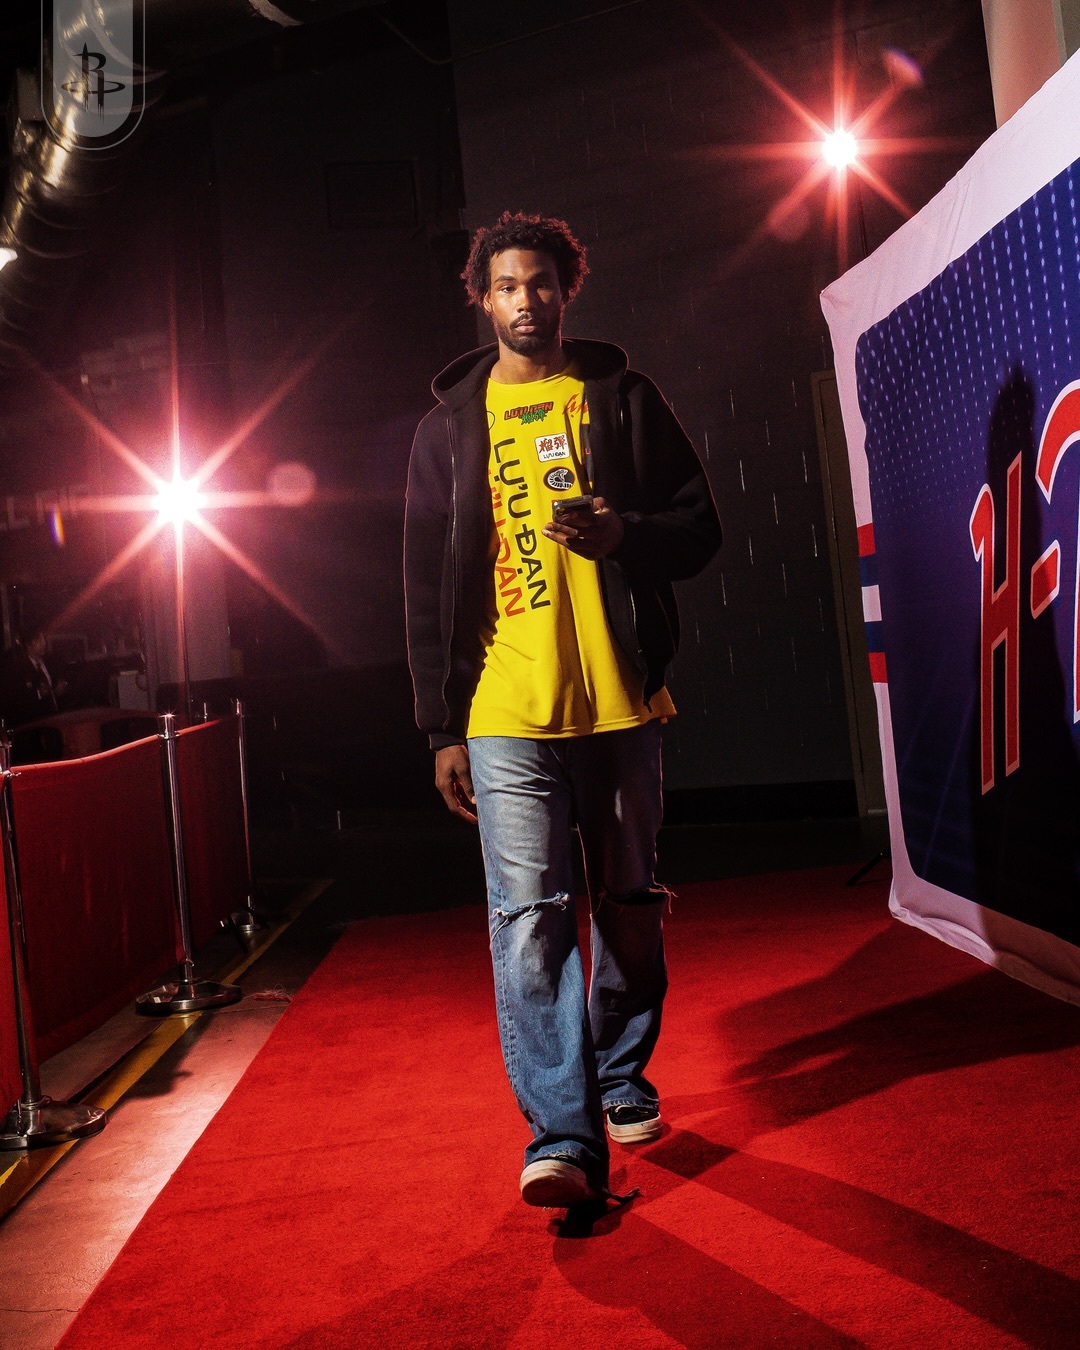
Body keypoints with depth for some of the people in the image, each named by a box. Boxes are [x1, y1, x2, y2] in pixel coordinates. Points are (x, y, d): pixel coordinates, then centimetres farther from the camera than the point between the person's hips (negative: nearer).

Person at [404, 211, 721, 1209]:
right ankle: (563, 1134, -7)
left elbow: (701, 527, 10)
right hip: (506, 713, -1)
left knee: (631, 906, 11)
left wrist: (624, 532, -13)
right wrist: (443, 728, 1)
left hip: (621, 697, 1)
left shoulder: (623, 398, 10)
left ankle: (622, 1077, 30)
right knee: (528, 915, -10)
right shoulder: (451, 425, 10)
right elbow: (427, 589, 8)